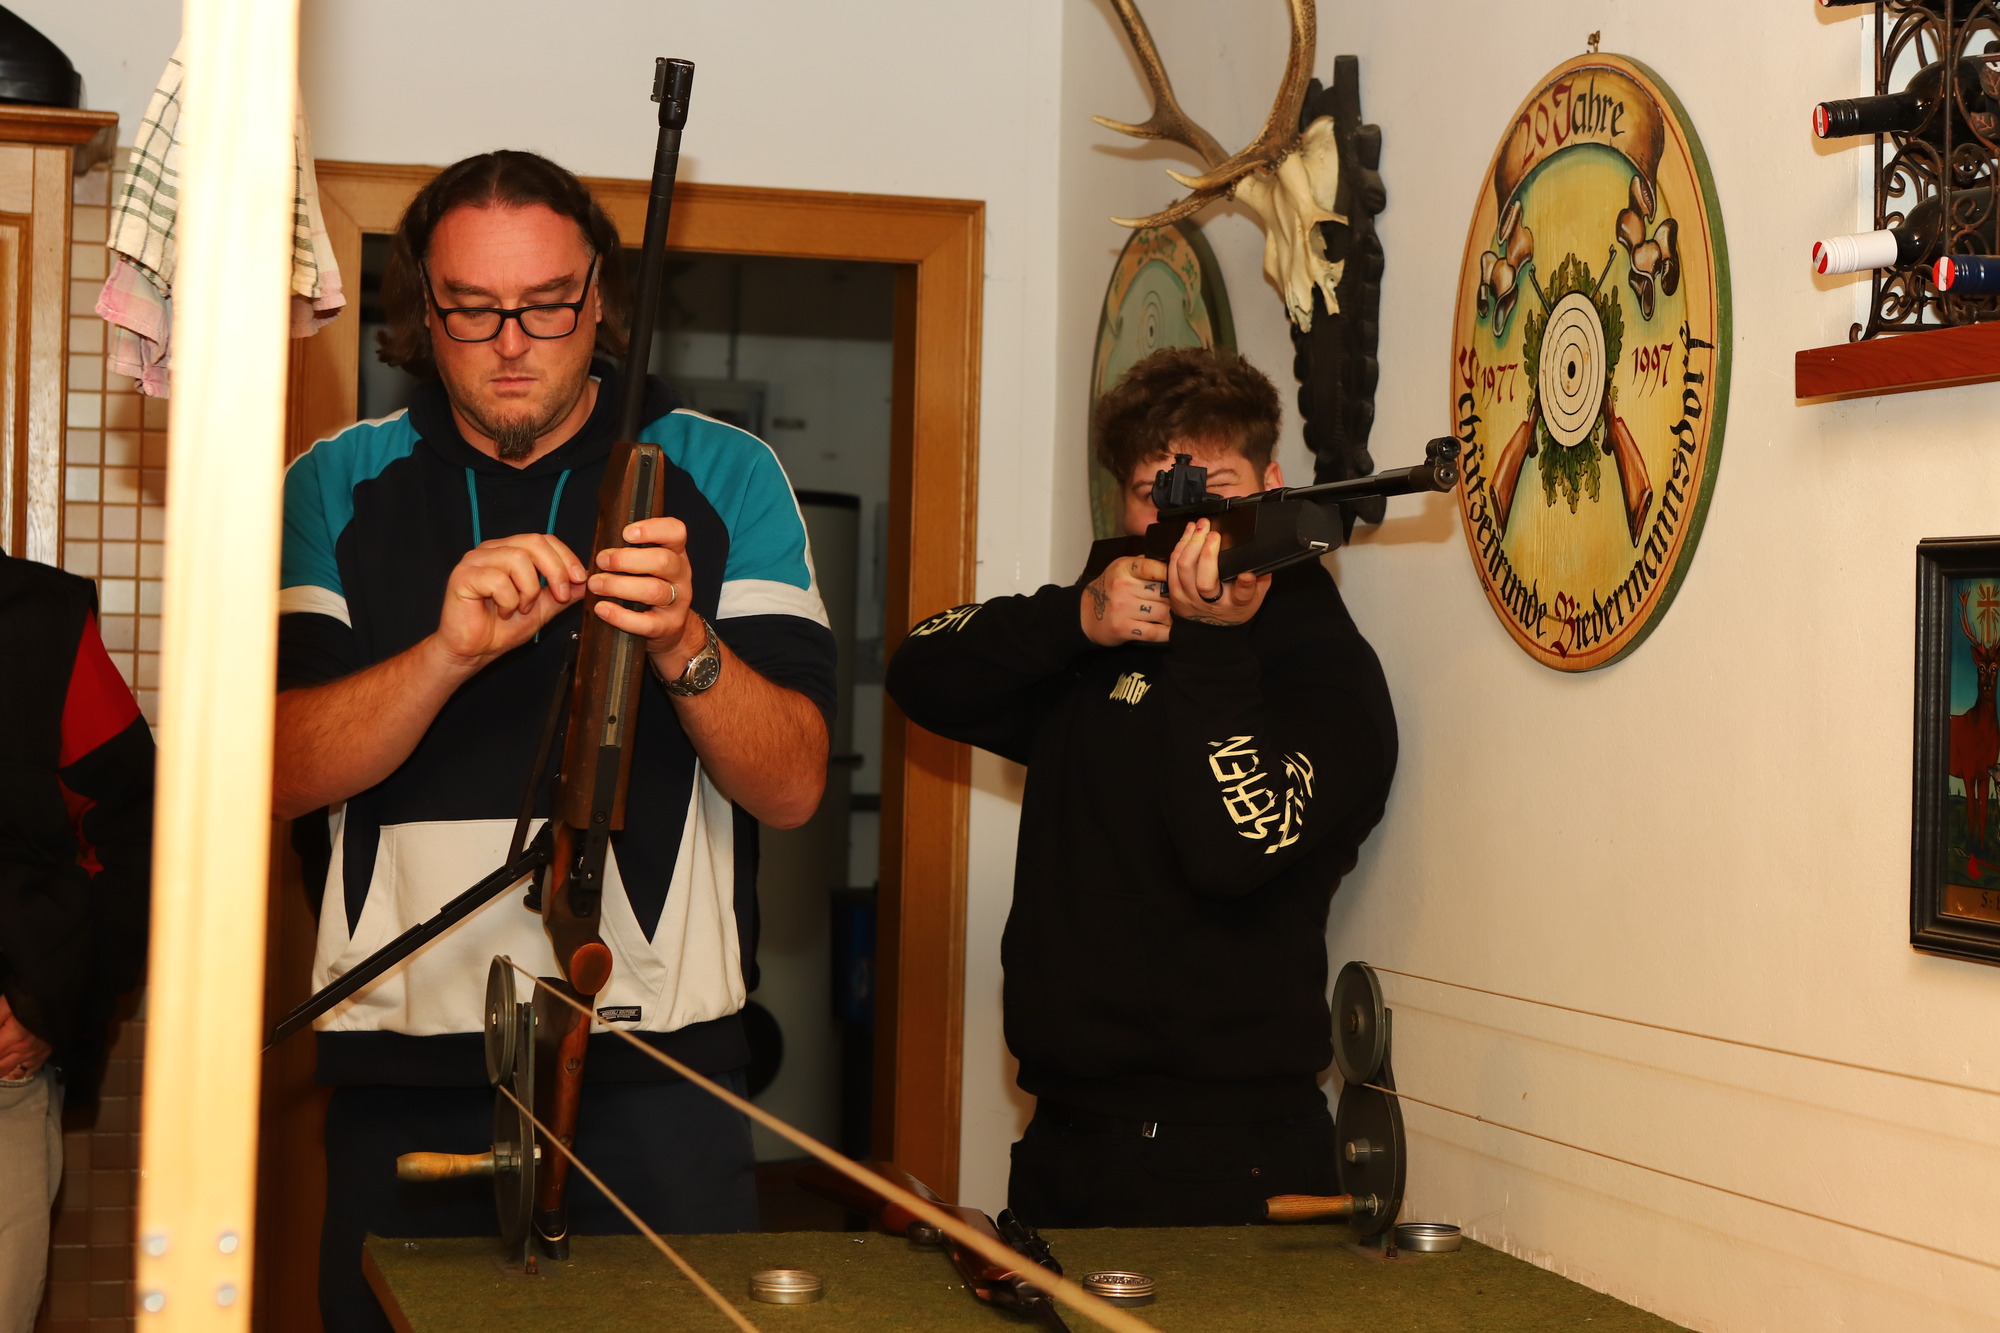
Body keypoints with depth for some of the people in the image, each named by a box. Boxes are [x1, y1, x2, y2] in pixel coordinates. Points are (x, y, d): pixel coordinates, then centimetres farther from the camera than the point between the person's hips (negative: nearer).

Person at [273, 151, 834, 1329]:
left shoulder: (724, 476, 5)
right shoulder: (339, 489, 7)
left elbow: (793, 786, -2)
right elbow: (278, 776, -5)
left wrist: (685, 644, -21)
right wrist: (449, 651, -21)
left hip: (656, 1065, -1)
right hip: (403, 1066, 1)